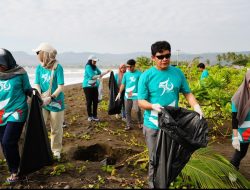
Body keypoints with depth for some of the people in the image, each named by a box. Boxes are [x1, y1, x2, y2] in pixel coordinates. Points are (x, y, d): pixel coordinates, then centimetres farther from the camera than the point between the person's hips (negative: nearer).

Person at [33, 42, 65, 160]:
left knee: (56, 129, 8)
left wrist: (50, 98, -25)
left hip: (56, 102, -3)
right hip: (42, 103, 3)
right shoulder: (39, 68, 3)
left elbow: (61, 87, -14)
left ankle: (56, 150, 26)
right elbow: (37, 85, 0)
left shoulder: (58, 67, -11)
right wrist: (40, 98, -19)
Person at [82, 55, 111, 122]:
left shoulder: (95, 67, 8)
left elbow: (100, 73, 14)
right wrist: (99, 76, -8)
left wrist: (106, 72, 2)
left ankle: (94, 116, 14)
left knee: (95, 101, 4)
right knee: (89, 102, 0)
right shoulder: (88, 67, -13)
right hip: (87, 86, -6)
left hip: (94, 86, 6)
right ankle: (90, 116, 13)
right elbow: (92, 76, -19)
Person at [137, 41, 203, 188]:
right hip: (153, 125, -3)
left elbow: (187, 93, 6)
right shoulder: (146, 76, -8)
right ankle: (154, 185, 27)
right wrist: (153, 106, -29)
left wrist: (196, 106, -13)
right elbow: (141, 101, -8)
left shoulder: (178, 73, 1)